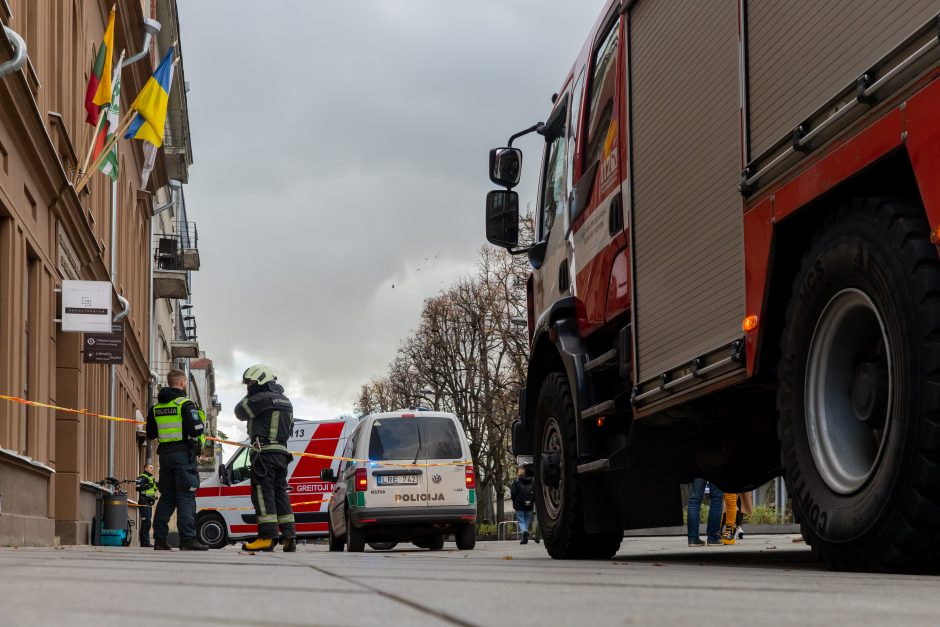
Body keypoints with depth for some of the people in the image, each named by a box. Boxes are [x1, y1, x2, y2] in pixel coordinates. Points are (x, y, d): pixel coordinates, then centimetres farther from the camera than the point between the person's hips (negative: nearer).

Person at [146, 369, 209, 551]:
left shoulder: (156, 407, 13)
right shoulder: (185, 404, -9)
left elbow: (150, 434, 17)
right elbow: (196, 430, -19)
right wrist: (201, 421, 2)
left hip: (165, 454, 7)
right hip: (183, 454, -7)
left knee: (167, 496, 12)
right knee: (186, 496, -7)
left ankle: (159, 539, 11)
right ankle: (187, 539, -11)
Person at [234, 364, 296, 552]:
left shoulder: (261, 399, -9)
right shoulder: (285, 401, 20)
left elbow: (240, 412, 0)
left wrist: (248, 397, 13)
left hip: (264, 453, -8)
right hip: (282, 452, 9)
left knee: (263, 493, -8)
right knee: (280, 494, 10)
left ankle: (267, 537, -14)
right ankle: (289, 538, 7)